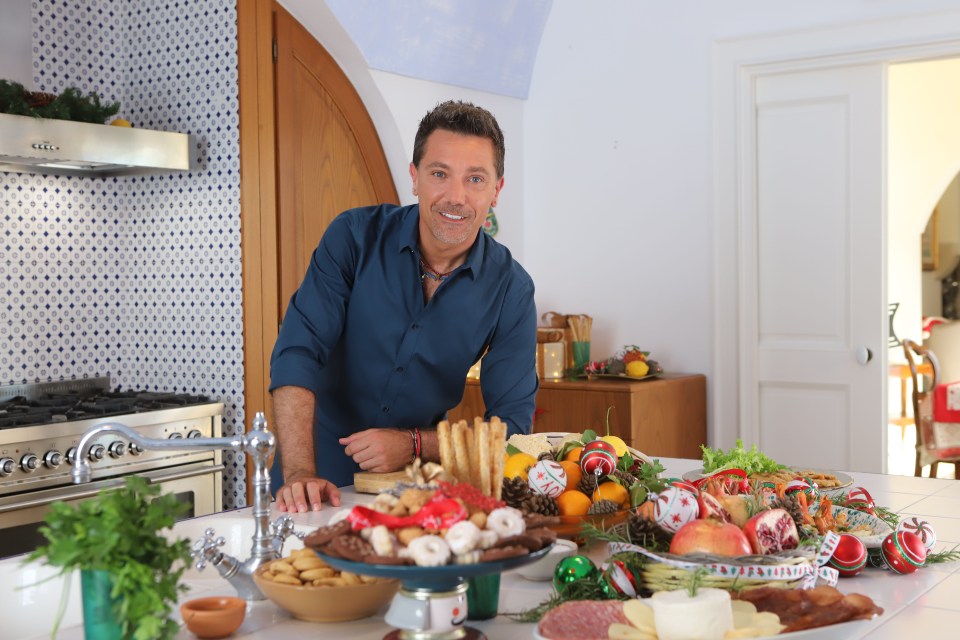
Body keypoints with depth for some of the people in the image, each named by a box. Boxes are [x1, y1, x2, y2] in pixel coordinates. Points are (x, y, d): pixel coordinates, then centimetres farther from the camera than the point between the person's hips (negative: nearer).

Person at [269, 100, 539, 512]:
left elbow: (511, 422, -4)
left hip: (414, 481, 1)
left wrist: (414, 444, -18)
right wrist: (300, 474, -27)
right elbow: (297, 352, -15)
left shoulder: (511, 289, -6)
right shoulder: (355, 235, -9)